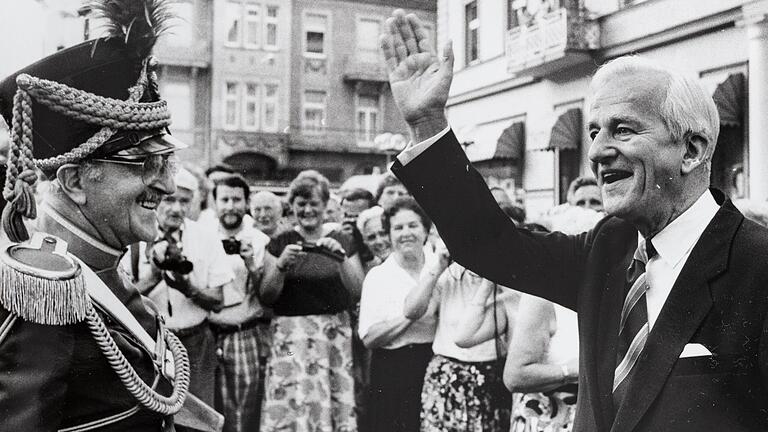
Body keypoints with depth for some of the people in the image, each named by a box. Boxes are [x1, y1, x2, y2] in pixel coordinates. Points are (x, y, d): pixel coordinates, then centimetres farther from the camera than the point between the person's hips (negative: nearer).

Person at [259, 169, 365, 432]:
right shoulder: (279, 244, 7)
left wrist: (341, 259, -12)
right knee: (290, 405, -11)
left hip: (335, 334, 1)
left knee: (337, 406, -5)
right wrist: (281, 265, -12)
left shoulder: (343, 242, 10)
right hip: (290, 335, -1)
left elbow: (358, 293, 2)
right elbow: (266, 297, 4)